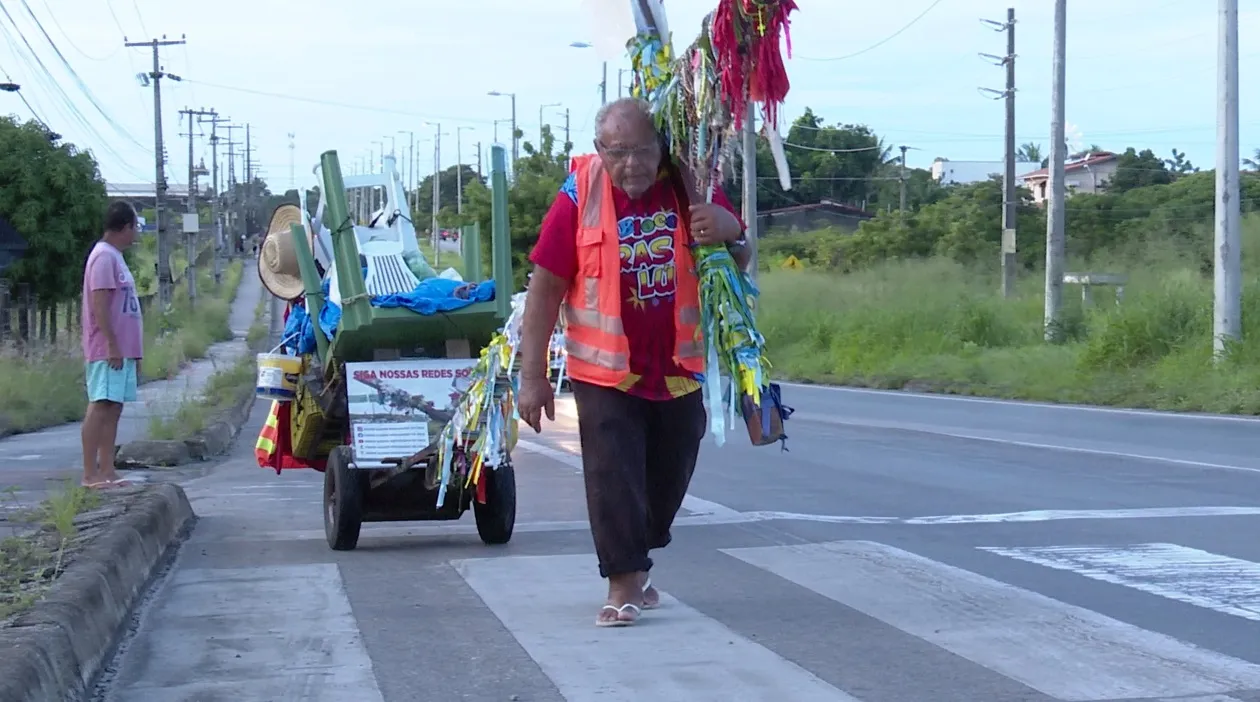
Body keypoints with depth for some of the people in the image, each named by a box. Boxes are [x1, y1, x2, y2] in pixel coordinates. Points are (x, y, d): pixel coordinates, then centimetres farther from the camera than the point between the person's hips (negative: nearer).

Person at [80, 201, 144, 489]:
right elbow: (100, 305, -18)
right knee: (100, 406, -10)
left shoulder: (115, 257, 19)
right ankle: (91, 474, -11)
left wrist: (133, 352, 21)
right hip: (108, 350, -10)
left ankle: (106, 471, 9)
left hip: (122, 350, 10)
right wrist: (112, 346, -20)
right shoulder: (104, 257, -11)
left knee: (113, 408, 7)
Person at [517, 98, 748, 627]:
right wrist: (532, 377, -9)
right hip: (605, 371, -3)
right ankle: (623, 587, -4)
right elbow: (544, 290, -7)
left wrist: (729, 233, -15)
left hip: (680, 370, 4)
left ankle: (636, 571, 34)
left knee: (669, 478, 14)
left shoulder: (690, 189, -3)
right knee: (613, 478, -10)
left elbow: (739, 267, 10)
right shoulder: (578, 199, -10)